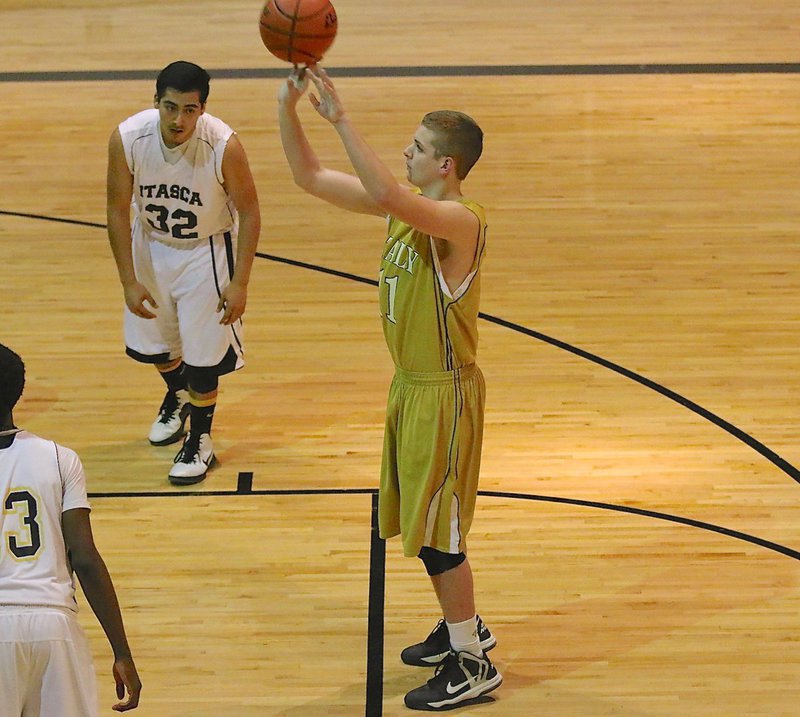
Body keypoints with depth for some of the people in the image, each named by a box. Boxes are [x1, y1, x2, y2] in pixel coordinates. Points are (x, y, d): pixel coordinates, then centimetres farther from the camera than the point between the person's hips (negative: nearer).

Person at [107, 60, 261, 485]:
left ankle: (200, 441, 25)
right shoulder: (127, 139, -26)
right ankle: (177, 396, 53)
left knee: (203, 351, -1)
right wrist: (129, 282, -13)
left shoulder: (224, 146, -31)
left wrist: (240, 282, -16)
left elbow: (249, 211, -16)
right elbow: (118, 211, -12)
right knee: (149, 343, 19)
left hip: (207, 250, -3)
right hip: (151, 245, 3)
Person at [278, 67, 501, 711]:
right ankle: (463, 627, 39)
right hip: (411, 385, 9)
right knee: (423, 522, 20)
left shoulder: (461, 221, -24)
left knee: (437, 530, 0)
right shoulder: (406, 207, 2)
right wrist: (289, 104, -10)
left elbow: (386, 194, -44)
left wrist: (340, 116, -40)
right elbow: (310, 176, 3)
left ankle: (472, 665, 13)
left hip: (443, 391, -9)